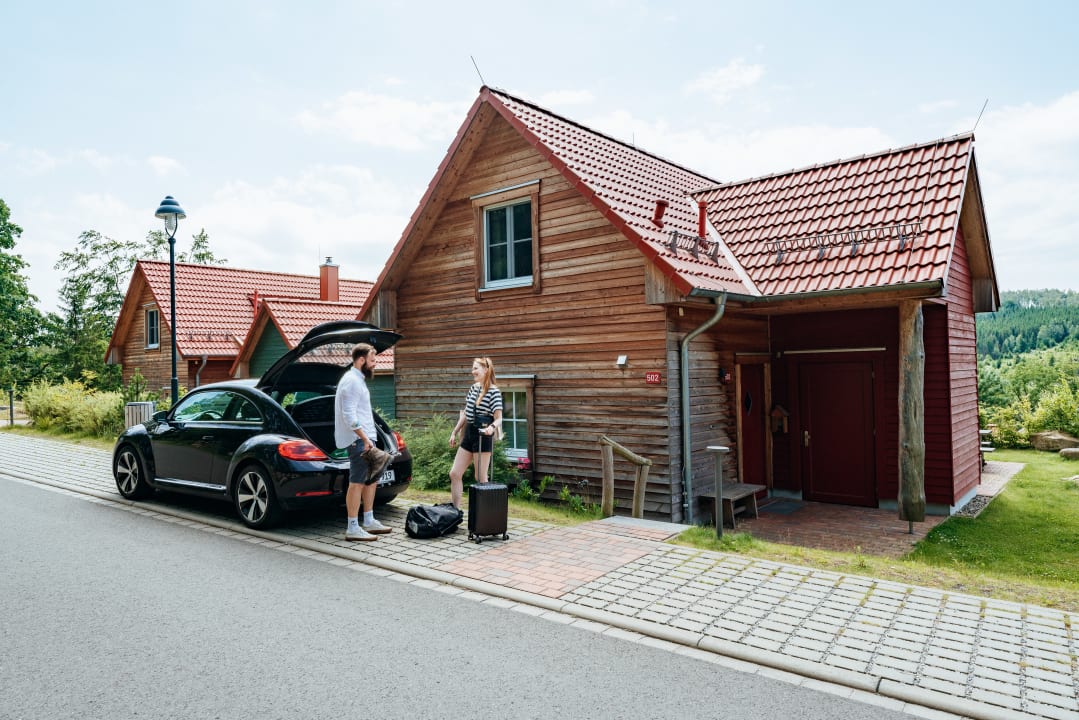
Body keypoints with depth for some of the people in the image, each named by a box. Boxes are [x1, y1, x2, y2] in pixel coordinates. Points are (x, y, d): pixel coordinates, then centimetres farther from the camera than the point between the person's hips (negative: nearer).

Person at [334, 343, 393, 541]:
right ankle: (353, 528, -4)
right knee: (357, 483, -8)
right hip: (359, 440, -11)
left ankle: (369, 521, 24)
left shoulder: (358, 380, 19)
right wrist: (365, 438, -24)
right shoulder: (351, 381, -13)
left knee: (371, 480, 15)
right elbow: (349, 415, -21)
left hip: (365, 438, 11)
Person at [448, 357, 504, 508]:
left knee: (480, 478, -1)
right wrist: (455, 432, 19)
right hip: (469, 433, 8)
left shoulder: (494, 391, -12)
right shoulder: (473, 388, 10)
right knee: (454, 474, 8)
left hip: (482, 435, -8)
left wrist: (492, 427, -39)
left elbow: (499, 418, -19)